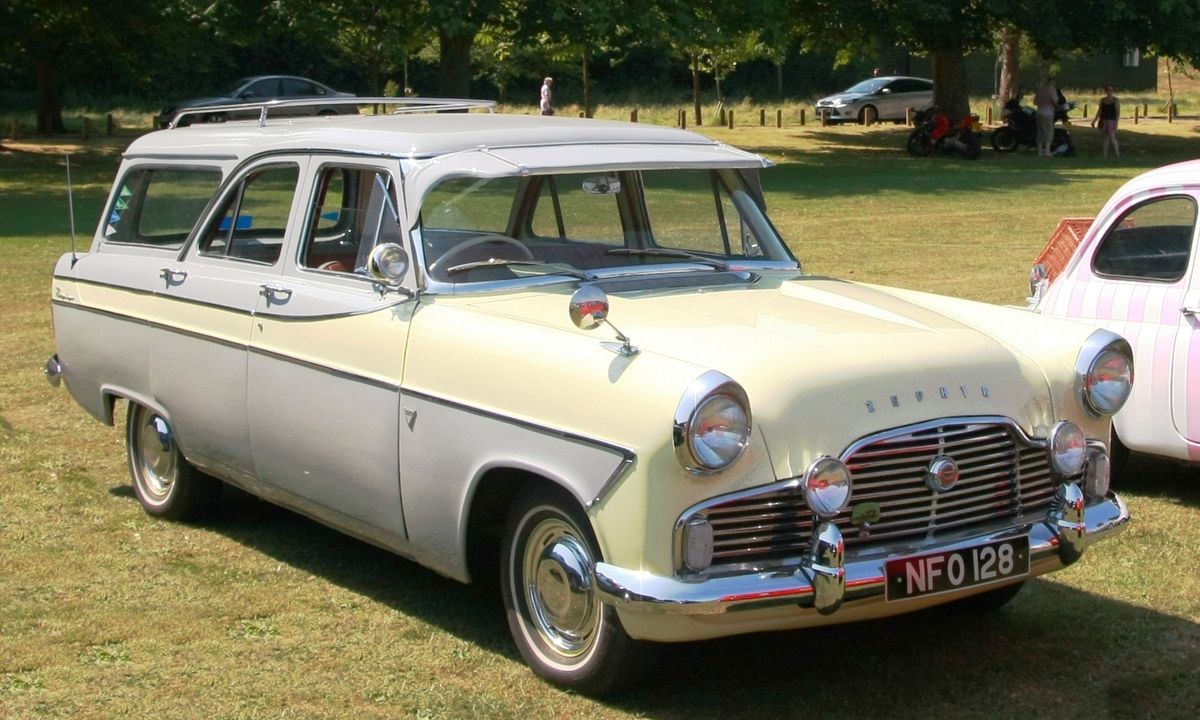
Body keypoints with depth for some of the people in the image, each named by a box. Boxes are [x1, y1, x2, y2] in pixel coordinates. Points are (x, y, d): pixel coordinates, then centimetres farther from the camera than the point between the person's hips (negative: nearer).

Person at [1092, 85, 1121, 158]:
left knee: (1112, 137, -13)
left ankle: (1117, 154, -8)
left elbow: (1118, 112, -4)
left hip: (1111, 121, -4)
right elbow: (1099, 111, 15)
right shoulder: (1102, 100, 9)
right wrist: (1095, 120, 11)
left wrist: (1116, 122, -13)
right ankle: (1105, 154, 11)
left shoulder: (1115, 100, -2)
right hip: (1103, 120, 4)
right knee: (1105, 138, 7)